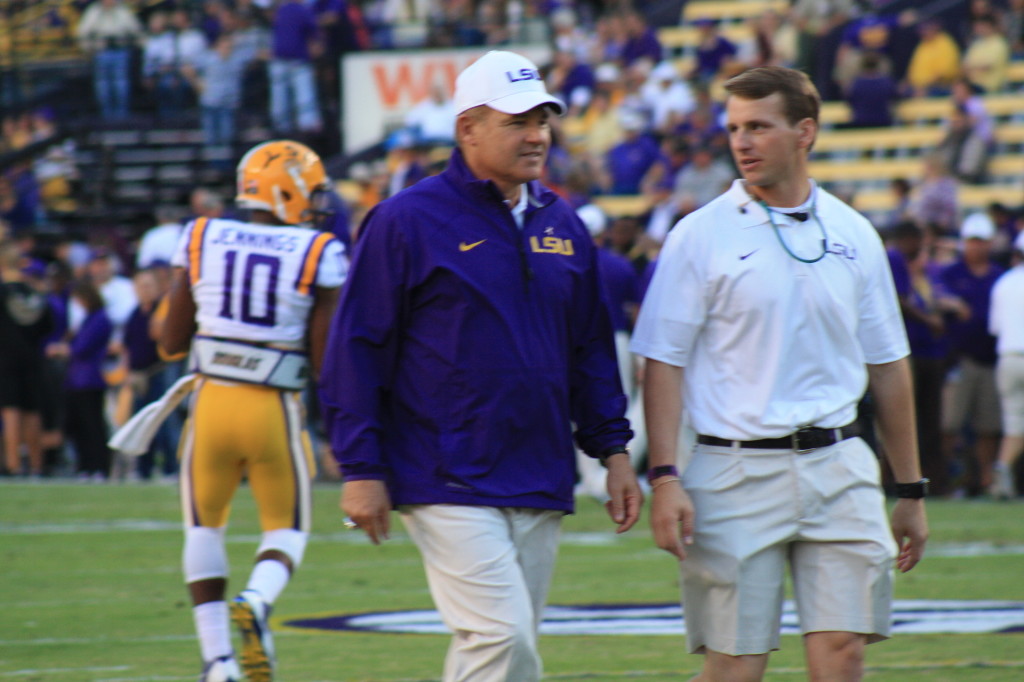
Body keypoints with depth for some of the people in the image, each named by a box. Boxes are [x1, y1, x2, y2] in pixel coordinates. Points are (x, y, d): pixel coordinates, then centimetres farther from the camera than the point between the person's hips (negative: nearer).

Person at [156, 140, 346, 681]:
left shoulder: (201, 240, 2)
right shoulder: (317, 255, -5)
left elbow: (171, 343, 7)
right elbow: (323, 362, -6)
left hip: (212, 399, 2)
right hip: (276, 409, -2)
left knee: (205, 526, 21)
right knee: (286, 530, 16)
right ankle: (256, 602, -16)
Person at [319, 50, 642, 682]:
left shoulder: (564, 225, 13)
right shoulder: (407, 221, -6)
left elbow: (591, 347, 20)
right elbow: (357, 347, -6)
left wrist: (613, 450, 13)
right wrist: (362, 469, -9)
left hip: (541, 486, 6)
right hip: (449, 485, -6)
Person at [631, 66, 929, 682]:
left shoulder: (852, 234, 9)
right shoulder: (701, 235, -1)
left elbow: (887, 365, 16)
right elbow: (663, 362, -2)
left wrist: (911, 491, 16)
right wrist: (665, 478, -12)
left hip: (838, 468, 3)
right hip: (737, 471, -3)